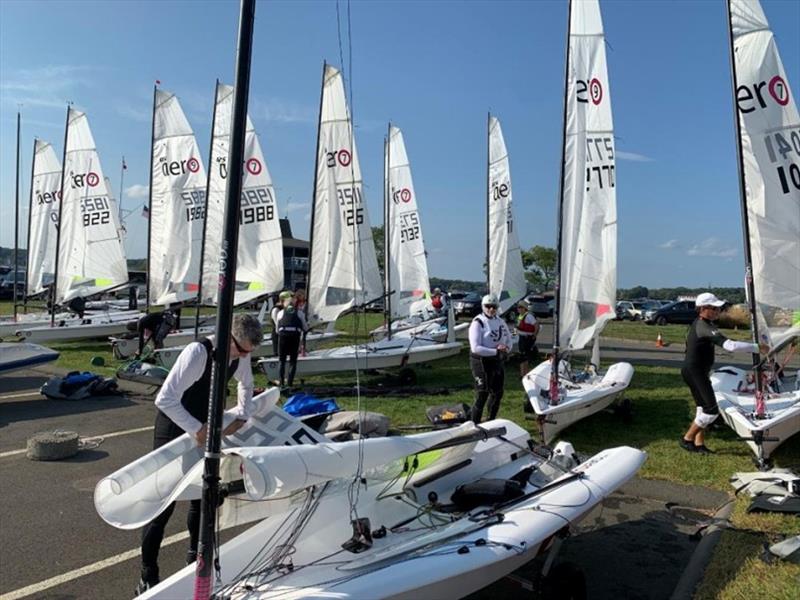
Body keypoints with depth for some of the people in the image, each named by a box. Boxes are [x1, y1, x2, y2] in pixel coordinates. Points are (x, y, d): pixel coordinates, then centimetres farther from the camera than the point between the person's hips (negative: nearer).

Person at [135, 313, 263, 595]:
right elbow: (165, 399, -33)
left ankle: (195, 559, 35)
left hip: (204, 428, 7)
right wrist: (196, 429, -35)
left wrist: (242, 416, 0)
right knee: (163, 503, -3)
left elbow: (245, 384, 13)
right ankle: (148, 577, 12)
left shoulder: (241, 356, -10)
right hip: (175, 427, -6)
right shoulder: (197, 352, -32)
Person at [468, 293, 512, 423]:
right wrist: (496, 351, -23)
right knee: (482, 395, -7)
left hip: (497, 361, 8)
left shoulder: (500, 321, 6)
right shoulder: (478, 323, -15)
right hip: (481, 362, -8)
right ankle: (474, 425, 3)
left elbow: (508, 337, 21)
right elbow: (475, 348, -23)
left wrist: (506, 348, 0)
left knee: (497, 393, 16)